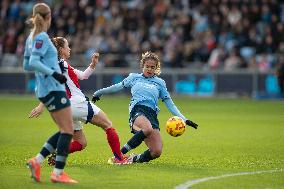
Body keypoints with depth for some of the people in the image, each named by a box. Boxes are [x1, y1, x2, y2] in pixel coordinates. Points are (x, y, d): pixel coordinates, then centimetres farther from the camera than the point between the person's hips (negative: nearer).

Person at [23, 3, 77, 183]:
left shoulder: (31, 38, 14)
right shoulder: (42, 37, -13)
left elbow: (27, 65, 20)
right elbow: (33, 62, -23)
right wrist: (53, 73, -25)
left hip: (44, 90, 9)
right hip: (53, 89, -9)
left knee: (65, 130, 12)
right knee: (68, 130, -6)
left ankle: (37, 161, 6)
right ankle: (58, 173, -8)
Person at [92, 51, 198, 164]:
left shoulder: (160, 82, 24)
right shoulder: (134, 77, 23)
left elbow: (170, 104, 21)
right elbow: (118, 87, 33)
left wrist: (183, 119, 11)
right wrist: (99, 93, 40)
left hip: (152, 114, 3)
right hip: (137, 109, -3)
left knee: (156, 152, -18)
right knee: (148, 129, -41)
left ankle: (135, 158, 12)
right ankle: (119, 154, -33)